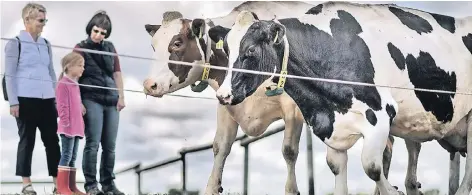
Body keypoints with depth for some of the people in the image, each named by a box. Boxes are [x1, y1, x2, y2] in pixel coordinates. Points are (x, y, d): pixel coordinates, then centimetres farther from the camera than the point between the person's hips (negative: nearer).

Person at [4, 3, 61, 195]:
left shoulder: (45, 44, 14)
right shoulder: (15, 44, -1)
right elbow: (10, 75, -4)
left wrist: (56, 99, 12)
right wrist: (13, 102, -11)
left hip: (46, 99, 5)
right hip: (26, 99, -5)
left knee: (52, 139, 2)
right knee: (27, 140, -1)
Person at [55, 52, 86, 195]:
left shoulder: (75, 85, 18)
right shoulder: (63, 85, -11)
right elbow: (62, 106, -16)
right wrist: (66, 123, -20)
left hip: (76, 127, 9)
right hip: (68, 128, -9)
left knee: (73, 157, 10)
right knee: (66, 155, -9)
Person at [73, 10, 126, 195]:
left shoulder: (110, 47, 14)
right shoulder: (81, 48, 0)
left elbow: (117, 73, 16)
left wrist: (121, 96, 8)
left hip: (111, 101, 5)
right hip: (91, 100, -5)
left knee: (110, 145, 6)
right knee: (92, 143, -6)